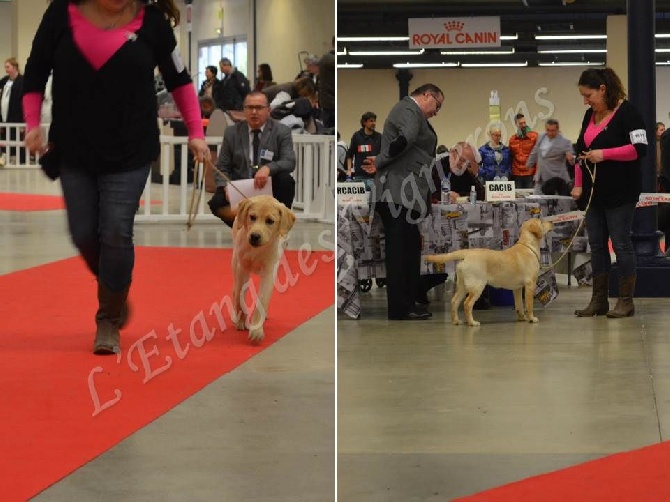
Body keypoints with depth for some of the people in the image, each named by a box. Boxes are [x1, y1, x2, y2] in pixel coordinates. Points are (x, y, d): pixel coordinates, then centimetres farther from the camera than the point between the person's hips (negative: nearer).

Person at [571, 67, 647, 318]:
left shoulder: (627, 112, -9)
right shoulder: (589, 116, 14)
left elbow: (639, 148, -16)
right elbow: (581, 150, 20)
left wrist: (605, 154, -20)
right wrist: (578, 184, 10)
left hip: (620, 192, -8)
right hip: (594, 191, 8)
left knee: (621, 244, -5)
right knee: (596, 245, 7)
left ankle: (626, 301, 1)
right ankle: (598, 301, 12)